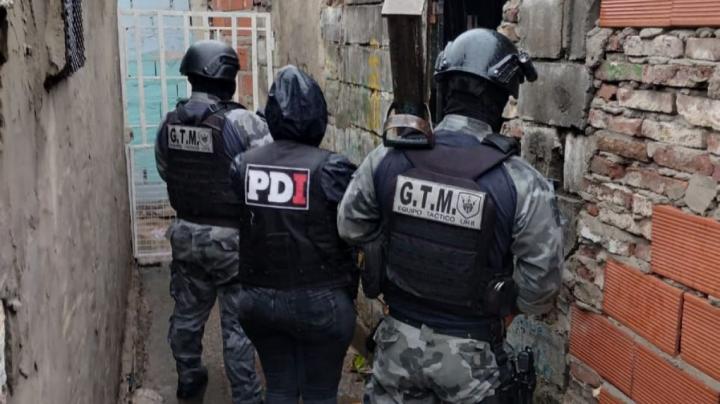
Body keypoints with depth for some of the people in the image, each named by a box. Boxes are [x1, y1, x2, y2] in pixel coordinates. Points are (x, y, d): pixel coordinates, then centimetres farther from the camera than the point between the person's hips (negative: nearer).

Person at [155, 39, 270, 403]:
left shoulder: (169, 124, -1)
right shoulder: (242, 123, -21)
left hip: (186, 234, 6)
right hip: (232, 240, -5)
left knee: (187, 312, 21)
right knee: (237, 323, 6)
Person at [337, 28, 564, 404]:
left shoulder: (386, 160, -12)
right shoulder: (522, 184, -21)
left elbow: (350, 227, 4)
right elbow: (539, 289, -14)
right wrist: (501, 302, 6)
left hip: (399, 339, 2)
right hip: (470, 352, -2)